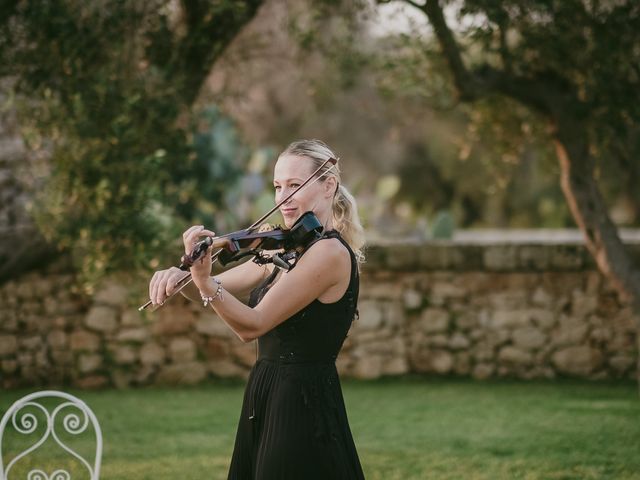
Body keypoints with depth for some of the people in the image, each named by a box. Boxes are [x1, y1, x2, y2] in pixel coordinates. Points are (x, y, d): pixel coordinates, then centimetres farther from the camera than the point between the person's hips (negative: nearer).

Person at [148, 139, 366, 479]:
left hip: (302, 409, -9)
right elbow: (220, 288, 11)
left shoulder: (331, 252, -16)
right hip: (266, 401, 9)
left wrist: (204, 280, -35)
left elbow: (253, 325, -21)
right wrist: (180, 274, -11)